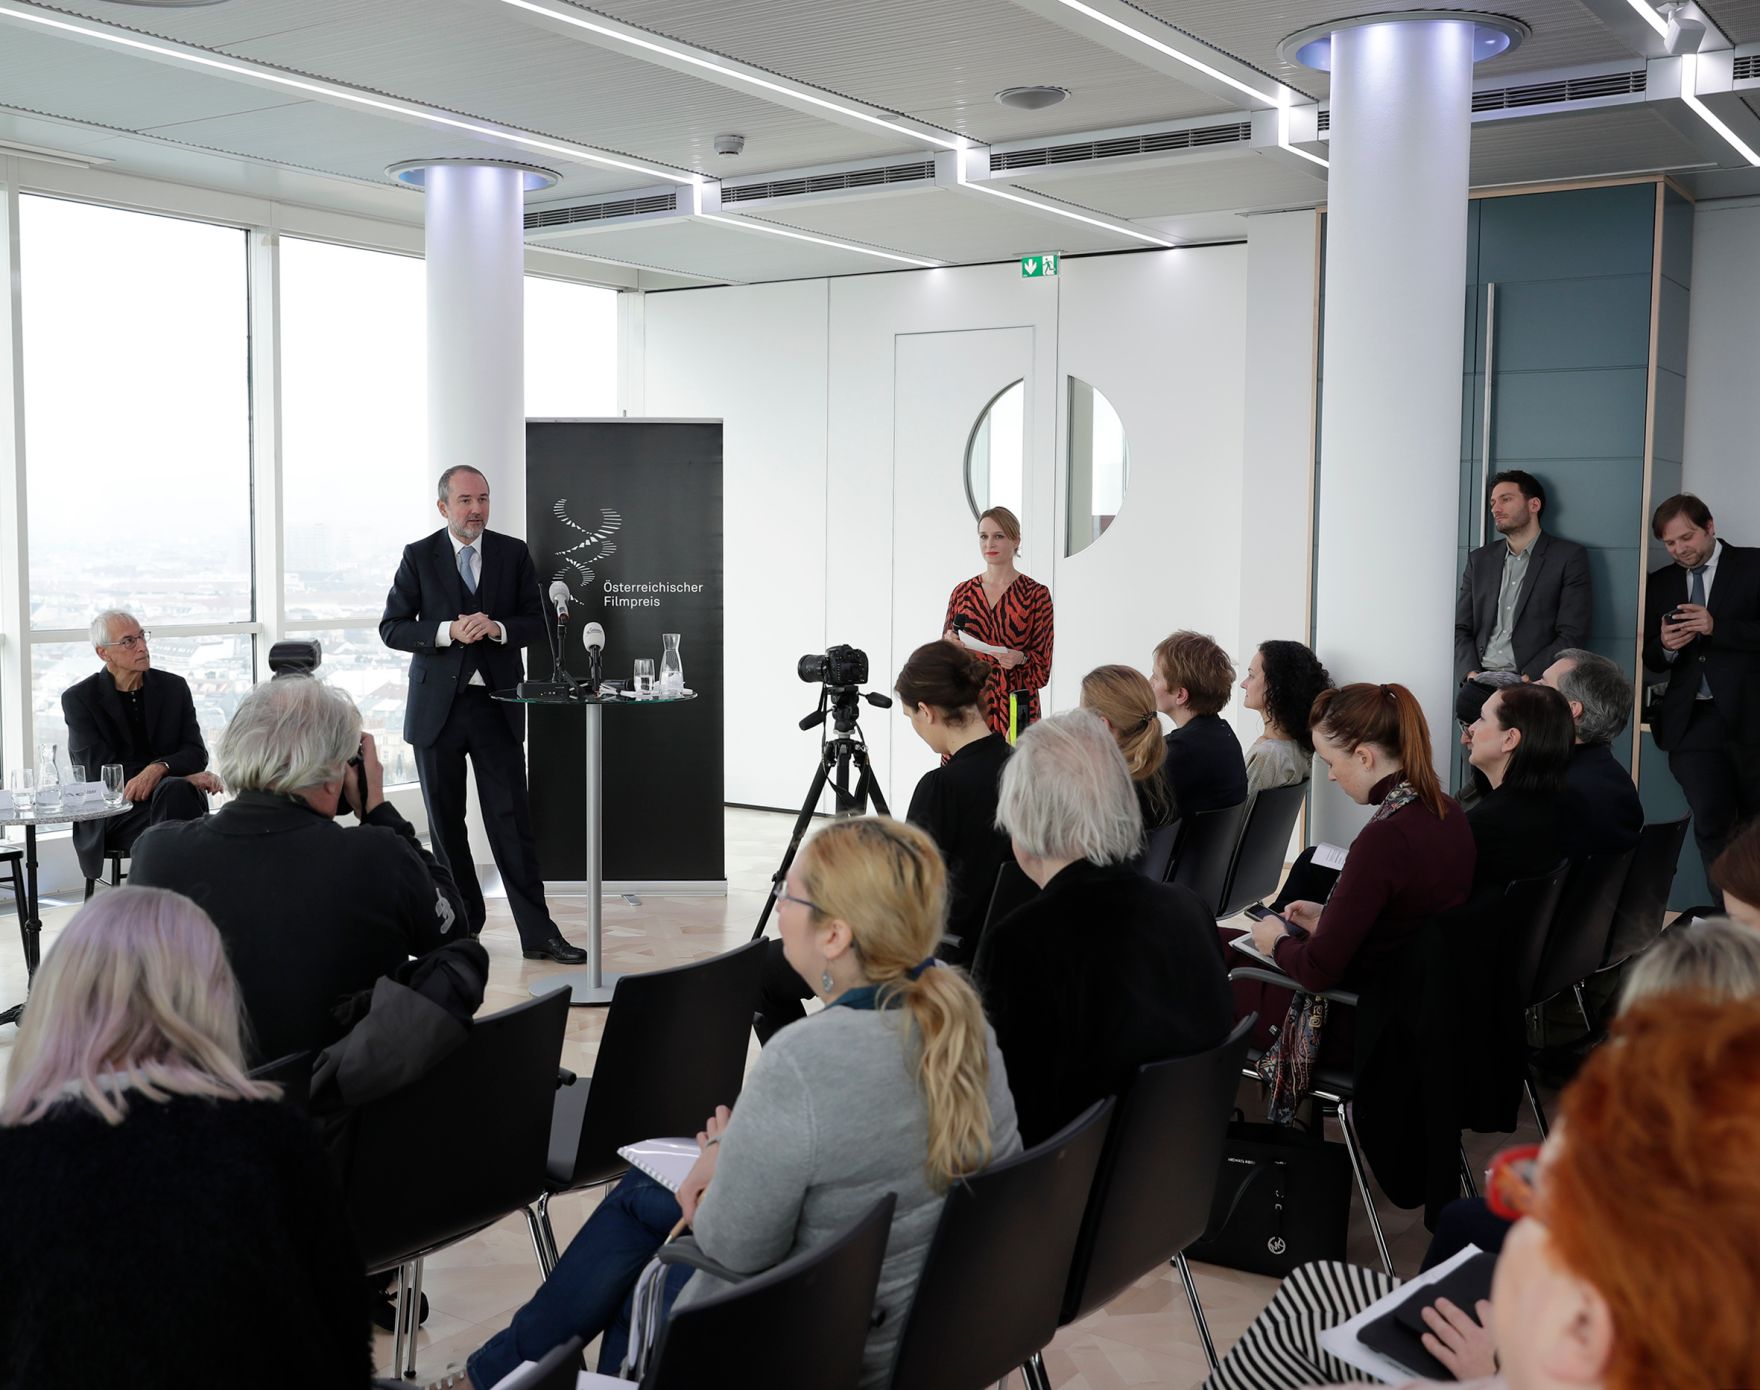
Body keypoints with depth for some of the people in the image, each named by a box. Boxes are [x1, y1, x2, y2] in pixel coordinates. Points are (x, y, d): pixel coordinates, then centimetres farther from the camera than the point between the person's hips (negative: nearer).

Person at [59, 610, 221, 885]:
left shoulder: (174, 687, 12)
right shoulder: (78, 699, 4)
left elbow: (196, 753, 5)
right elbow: (99, 769, -7)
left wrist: (159, 769, -21)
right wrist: (186, 777, -16)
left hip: (172, 794, 3)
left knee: (175, 790, -35)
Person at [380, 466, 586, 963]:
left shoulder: (513, 553, 5)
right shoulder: (419, 556, 1)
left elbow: (536, 621, 6)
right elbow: (392, 628, -1)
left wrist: (497, 628, -15)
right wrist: (448, 631, -17)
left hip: (496, 703, 0)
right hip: (438, 705, 0)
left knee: (511, 819, -3)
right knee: (445, 821, 8)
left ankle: (537, 933, -1)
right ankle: (463, 923, 23)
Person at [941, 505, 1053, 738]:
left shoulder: (1036, 594, 0)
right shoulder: (962, 592, 10)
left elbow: (1042, 662, 2)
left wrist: (1020, 658, -17)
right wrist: (948, 642, -5)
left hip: (1014, 707, -3)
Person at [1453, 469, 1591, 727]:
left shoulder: (1569, 556, 6)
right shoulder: (1480, 559, 20)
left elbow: (1571, 636, -2)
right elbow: (1461, 629, 16)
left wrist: (1527, 679, -14)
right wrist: (1470, 673, -4)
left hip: (1532, 681, -4)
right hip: (1482, 678, 5)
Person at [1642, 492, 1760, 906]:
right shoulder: (1660, 583, 13)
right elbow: (1652, 659, 14)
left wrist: (1717, 627, -18)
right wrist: (1666, 646, -7)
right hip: (1691, 720, 3)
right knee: (1711, 827, -1)